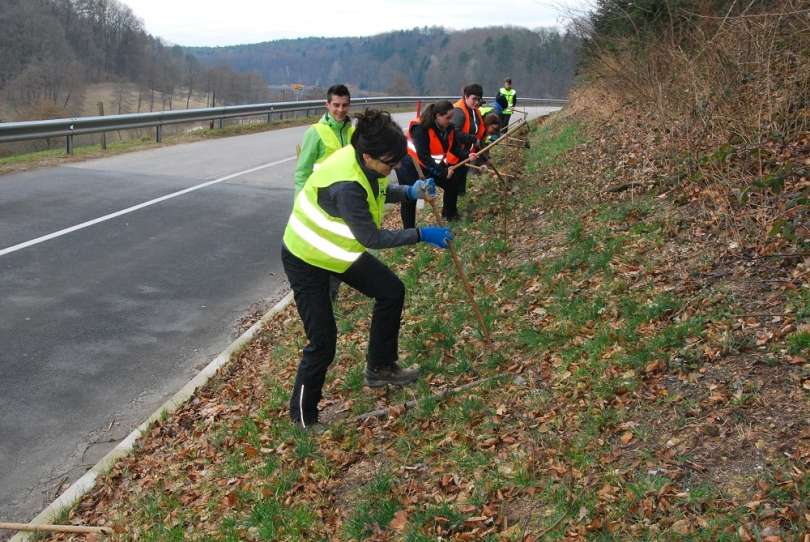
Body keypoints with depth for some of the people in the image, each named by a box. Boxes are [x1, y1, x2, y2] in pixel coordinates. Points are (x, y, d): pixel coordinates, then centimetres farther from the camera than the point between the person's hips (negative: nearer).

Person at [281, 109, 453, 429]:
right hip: (306, 259, -9)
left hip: (339, 249, 9)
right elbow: (371, 238, -32)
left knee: (391, 291, 10)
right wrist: (421, 235, -27)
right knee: (323, 342, -5)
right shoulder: (345, 185, -38)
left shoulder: (368, 163, -12)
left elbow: (376, 194, 9)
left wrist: (409, 192, -8)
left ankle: (380, 368, 26)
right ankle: (303, 417, 15)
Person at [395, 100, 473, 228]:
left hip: (432, 164, 8)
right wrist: (442, 172, -33)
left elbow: (455, 147, -4)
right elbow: (423, 157, -34)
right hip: (409, 166, -7)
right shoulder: (421, 128, -32)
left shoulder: (449, 128, -9)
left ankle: (449, 214, 32)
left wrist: (467, 156, -25)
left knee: (452, 184, 10)